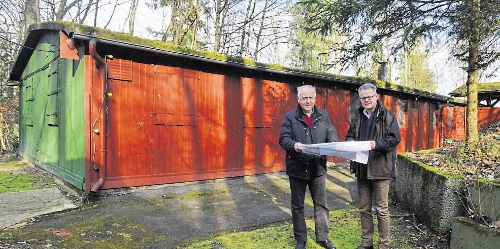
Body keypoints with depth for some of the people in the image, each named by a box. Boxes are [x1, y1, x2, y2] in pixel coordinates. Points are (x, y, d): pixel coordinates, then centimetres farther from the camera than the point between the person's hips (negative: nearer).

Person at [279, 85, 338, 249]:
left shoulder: (323, 115, 8)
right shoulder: (290, 117, -3)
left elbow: (332, 133, 6)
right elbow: (283, 138, -9)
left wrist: (334, 143, -17)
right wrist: (294, 145, -30)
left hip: (318, 167, 3)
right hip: (297, 168, -2)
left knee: (321, 204, 11)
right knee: (297, 206, 9)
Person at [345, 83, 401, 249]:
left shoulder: (387, 116, -5)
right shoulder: (357, 116, 10)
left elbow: (395, 138, -10)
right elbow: (349, 136, 16)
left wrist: (376, 144, -24)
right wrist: (350, 142, -7)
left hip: (380, 168, -5)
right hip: (361, 168, 5)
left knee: (382, 209, 5)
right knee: (364, 208, 14)